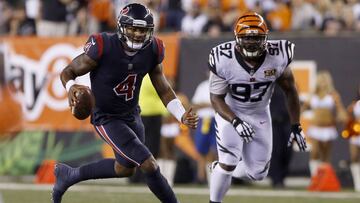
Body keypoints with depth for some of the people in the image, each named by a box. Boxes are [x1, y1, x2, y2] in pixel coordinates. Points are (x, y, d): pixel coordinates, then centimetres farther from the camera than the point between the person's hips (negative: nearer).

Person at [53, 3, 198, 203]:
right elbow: (67, 72, -15)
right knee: (149, 165, -17)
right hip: (107, 118, -7)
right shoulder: (103, 48, -26)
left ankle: (68, 175, 44)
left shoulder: (152, 51, -11)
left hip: (132, 115, 7)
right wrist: (71, 87, -38)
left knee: (125, 168, 25)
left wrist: (182, 116, -15)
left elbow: (164, 90, 0)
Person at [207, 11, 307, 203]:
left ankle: (219, 170, 36)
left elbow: (290, 90, -6)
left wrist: (296, 127, -4)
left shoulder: (277, 57, -23)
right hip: (230, 113, -3)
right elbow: (216, 98, -19)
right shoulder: (224, 60, -28)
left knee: (257, 173, 6)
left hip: (259, 115, 3)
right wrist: (236, 122, -35)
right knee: (229, 162, -18)